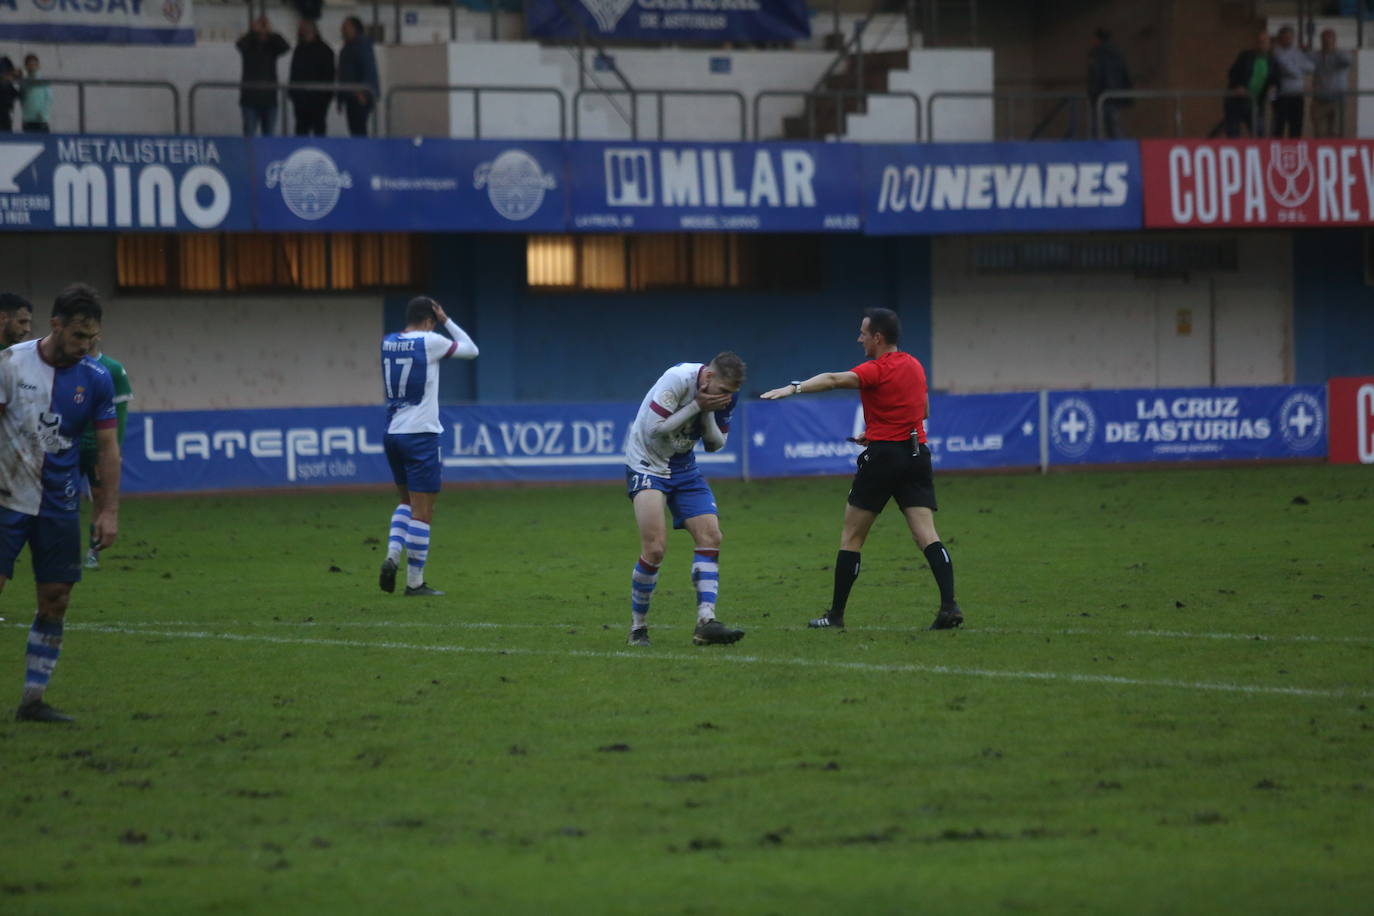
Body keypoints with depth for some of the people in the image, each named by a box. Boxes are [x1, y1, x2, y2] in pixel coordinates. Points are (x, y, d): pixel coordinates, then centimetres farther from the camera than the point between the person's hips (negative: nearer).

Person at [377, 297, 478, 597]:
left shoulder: (387, 343, 7)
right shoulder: (430, 342, -10)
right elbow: (471, 350, 4)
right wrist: (447, 321, 9)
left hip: (392, 434, 6)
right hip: (421, 435, -6)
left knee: (407, 501, 22)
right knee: (422, 512, -1)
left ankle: (392, 555, 2)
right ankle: (414, 581, 0)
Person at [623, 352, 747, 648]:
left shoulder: (727, 394, -4)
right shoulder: (678, 379, -25)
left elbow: (716, 444, 2)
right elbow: (653, 428, -26)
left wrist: (709, 413, -17)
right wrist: (698, 406, -26)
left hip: (684, 468, 7)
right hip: (647, 465, -7)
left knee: (710, 536, -9)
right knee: (655, 547, -17)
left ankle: (706, 622, -11)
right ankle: (638, 628, -1)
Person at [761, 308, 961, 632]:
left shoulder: (877, 370, -10)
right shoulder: (915, 366, 14)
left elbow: (834, 380, -27)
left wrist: (794, 388, -35)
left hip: (883, 456, -6)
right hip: (917, 454, 6)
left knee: (851, 535, 5)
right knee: (927, 535, -3)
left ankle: (836, 614, 9)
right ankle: (949, 606, -19)